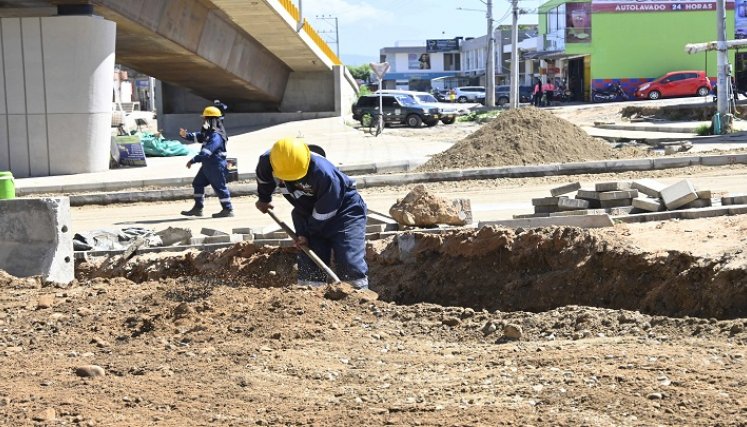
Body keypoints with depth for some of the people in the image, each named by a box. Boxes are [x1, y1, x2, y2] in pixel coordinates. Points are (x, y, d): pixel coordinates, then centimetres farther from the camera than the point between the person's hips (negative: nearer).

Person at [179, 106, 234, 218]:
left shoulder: (216, 136, -23)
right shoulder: (208, 133, 11)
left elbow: (207, 151, -31)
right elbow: (197, 137, 16)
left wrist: (194, 160, -33)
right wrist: (186, 135, -3)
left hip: (216, 166, -11)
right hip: (207, 166, 11)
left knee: (219, 187, -2)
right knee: (198, 183, 14)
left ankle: (228, 210, 8)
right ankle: (197, 208, 19)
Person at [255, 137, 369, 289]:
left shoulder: (324, 174, -38)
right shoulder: (267, 161, -21)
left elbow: (324, 211, -24)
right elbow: (263, 178, 7)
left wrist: (308, 234, -13)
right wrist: (264, 199, 24)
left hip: (343, 209, -5)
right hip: (306, 212, 5)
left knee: (350, 264, -16)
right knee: (309, 268, 0)